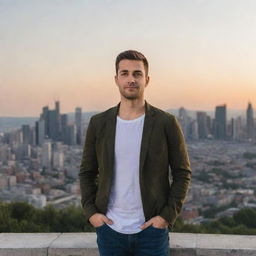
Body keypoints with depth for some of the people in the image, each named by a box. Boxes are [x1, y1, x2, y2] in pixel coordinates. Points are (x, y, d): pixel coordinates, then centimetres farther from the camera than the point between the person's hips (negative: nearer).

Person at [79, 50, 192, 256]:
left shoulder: (167, 123, -4)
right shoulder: (98, 123, 2)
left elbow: (182, 173, 0)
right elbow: (87, 172, 9)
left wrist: (167, 216, -9)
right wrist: (90, 212, -2)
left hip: (151, 229, -1)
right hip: (109, 229, 2)